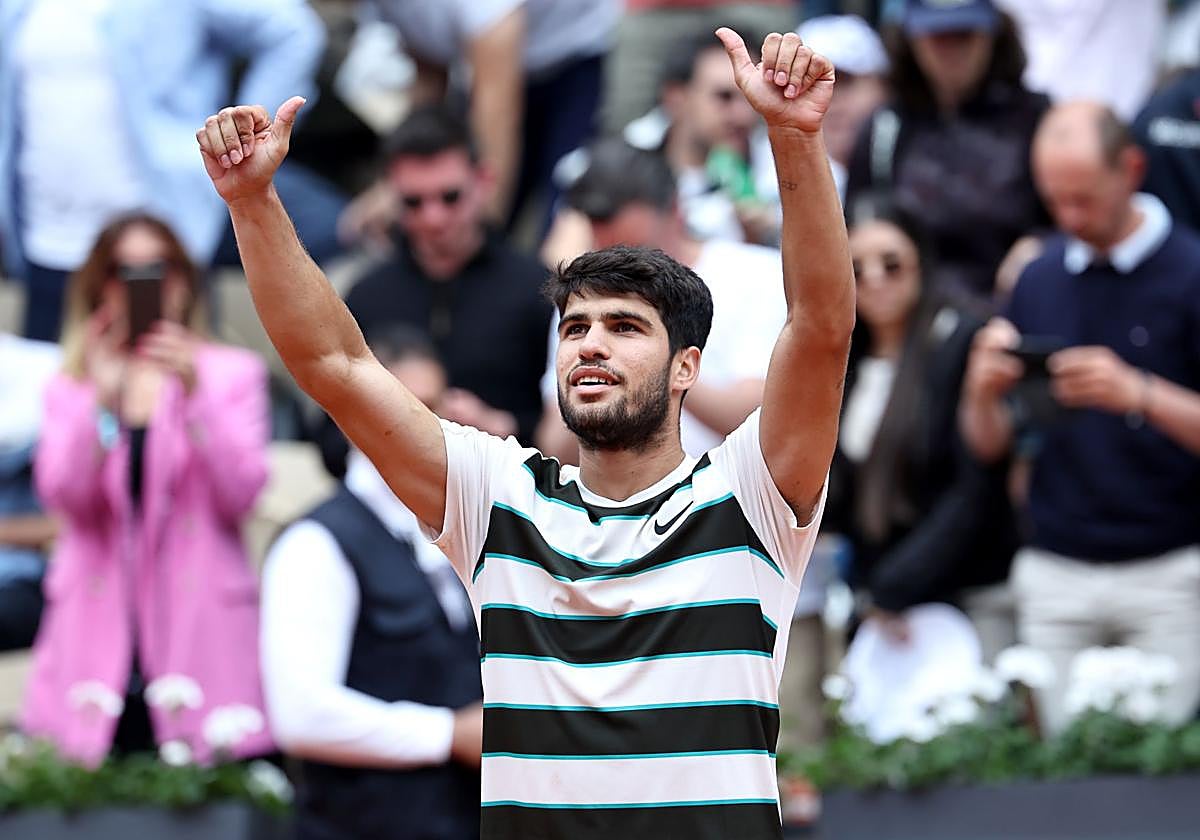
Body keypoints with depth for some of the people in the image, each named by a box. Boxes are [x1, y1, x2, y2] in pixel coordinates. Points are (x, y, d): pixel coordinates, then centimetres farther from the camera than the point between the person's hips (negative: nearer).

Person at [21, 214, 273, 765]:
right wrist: (103, 398, -15)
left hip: (201, 631, -1)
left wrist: (194, 393, -12)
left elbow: (241, 493, -3)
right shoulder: (69, 388, 12)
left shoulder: (232, 374, 10)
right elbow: (63, 495, -3)